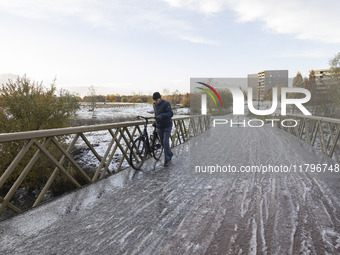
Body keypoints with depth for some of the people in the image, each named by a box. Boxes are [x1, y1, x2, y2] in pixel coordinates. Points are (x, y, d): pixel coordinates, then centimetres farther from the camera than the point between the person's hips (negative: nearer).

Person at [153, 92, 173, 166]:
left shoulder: (166, 104, -14)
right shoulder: (155, 105, 8)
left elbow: (171, 114, -24)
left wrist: (162, 115, -38)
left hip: (167, 126, -6)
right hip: (159, 127, 7)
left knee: (165, 142, -12)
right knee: (162, 142, 10)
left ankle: (167, 159, -3)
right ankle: (170, 154, 32)